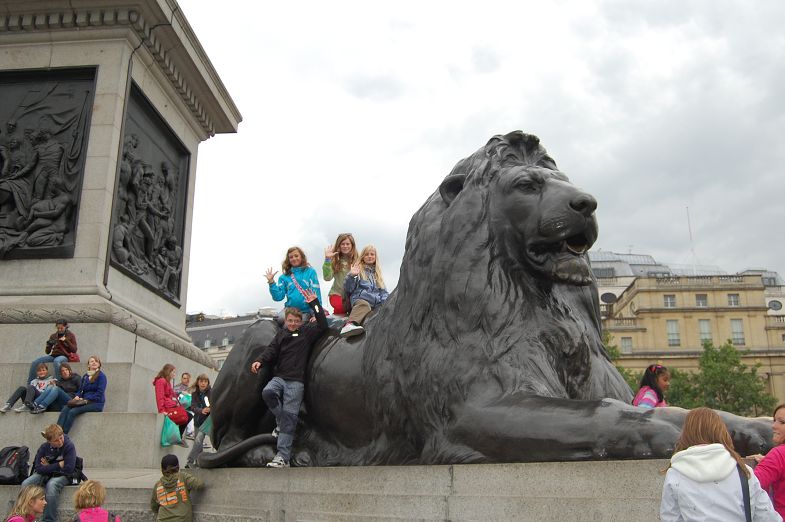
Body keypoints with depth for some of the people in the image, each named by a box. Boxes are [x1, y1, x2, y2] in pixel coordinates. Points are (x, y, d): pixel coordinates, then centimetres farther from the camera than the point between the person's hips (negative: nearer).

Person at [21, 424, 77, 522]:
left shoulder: (69, 446, -17)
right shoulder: (44, 447, -7)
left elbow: (69, 468, -21)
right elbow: (38, 468, -10)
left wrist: (49, 467, -12)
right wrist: (58, 465, -16)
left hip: (62, 475, -4)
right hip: (45, 474, 4)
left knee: (51, 485, -36)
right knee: (25, 484, -23)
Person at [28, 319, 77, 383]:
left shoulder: (70, 335, 3)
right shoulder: (53, 336, 13)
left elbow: (74, 350, -4)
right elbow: (47, 352, 13)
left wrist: (66, 341, -13)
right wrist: (49, 345, -9)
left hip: (64, 356, -5)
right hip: (53, 355, 5)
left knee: (56, 361, -41)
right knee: (34, 363, -17)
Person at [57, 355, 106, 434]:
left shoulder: (101, 376, -2)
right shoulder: (85, 376, 18)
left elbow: (100, 393, -10)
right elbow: (80, 389, 18)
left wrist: (87, 400, -16)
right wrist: (77, 396, -5)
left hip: (96, 403, -6)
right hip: (85, 402, 6)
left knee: (73, 411, -27)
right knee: (65, 409, -20)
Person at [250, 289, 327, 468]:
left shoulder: (307, 332, 10)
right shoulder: (281, 334, 18)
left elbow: (323, 326, -2)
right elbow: (271, 351, 7)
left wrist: (314, 304, -6)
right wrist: (259, 361, -12)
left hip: (296, 381, -3)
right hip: (279, 377, 3)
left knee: (289, 416, -11)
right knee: (267, 392, -30)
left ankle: (283, 457, -14)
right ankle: (281, 421, -3)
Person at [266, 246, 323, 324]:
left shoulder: (310, 272, -2)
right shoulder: (285, 276, 7)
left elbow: (316, 294, -8)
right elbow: (278, 297, 2)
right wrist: (271, 282, -8)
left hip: (306, 310, -2)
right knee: (281, 319, -27)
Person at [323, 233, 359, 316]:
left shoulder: (357, 259, 5)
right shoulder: (335, 260, 4)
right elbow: (327, 278, -9)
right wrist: (327, 259, -14)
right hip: (337, 293, -1)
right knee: (340, 307, -33)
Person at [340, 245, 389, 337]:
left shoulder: (378, 273, 31)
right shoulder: (358, 270, 17)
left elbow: (383, 291, 29)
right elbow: (348, 289, 8)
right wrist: (351, 276, -9)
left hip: (377, 302, 6)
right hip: (361, 299, -6)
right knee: (364, 305, -42)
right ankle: (350, 324, -68)